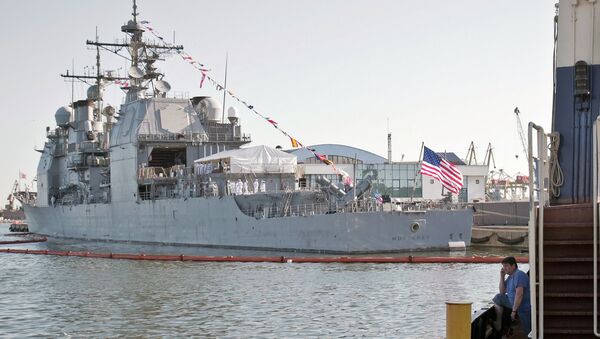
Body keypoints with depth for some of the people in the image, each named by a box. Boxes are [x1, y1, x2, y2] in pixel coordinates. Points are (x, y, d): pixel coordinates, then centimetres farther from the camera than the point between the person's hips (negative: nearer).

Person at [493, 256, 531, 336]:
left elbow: (519, 294, -27)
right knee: (498, 298, 6)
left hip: (524, 307, -9)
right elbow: (502, 292, 13)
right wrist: (502, 276, 3)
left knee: (528, 332, -6)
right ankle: (498, 323, 8)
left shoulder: (519, 275, -21)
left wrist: (514, 310, -25)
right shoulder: (510, 277, 9)